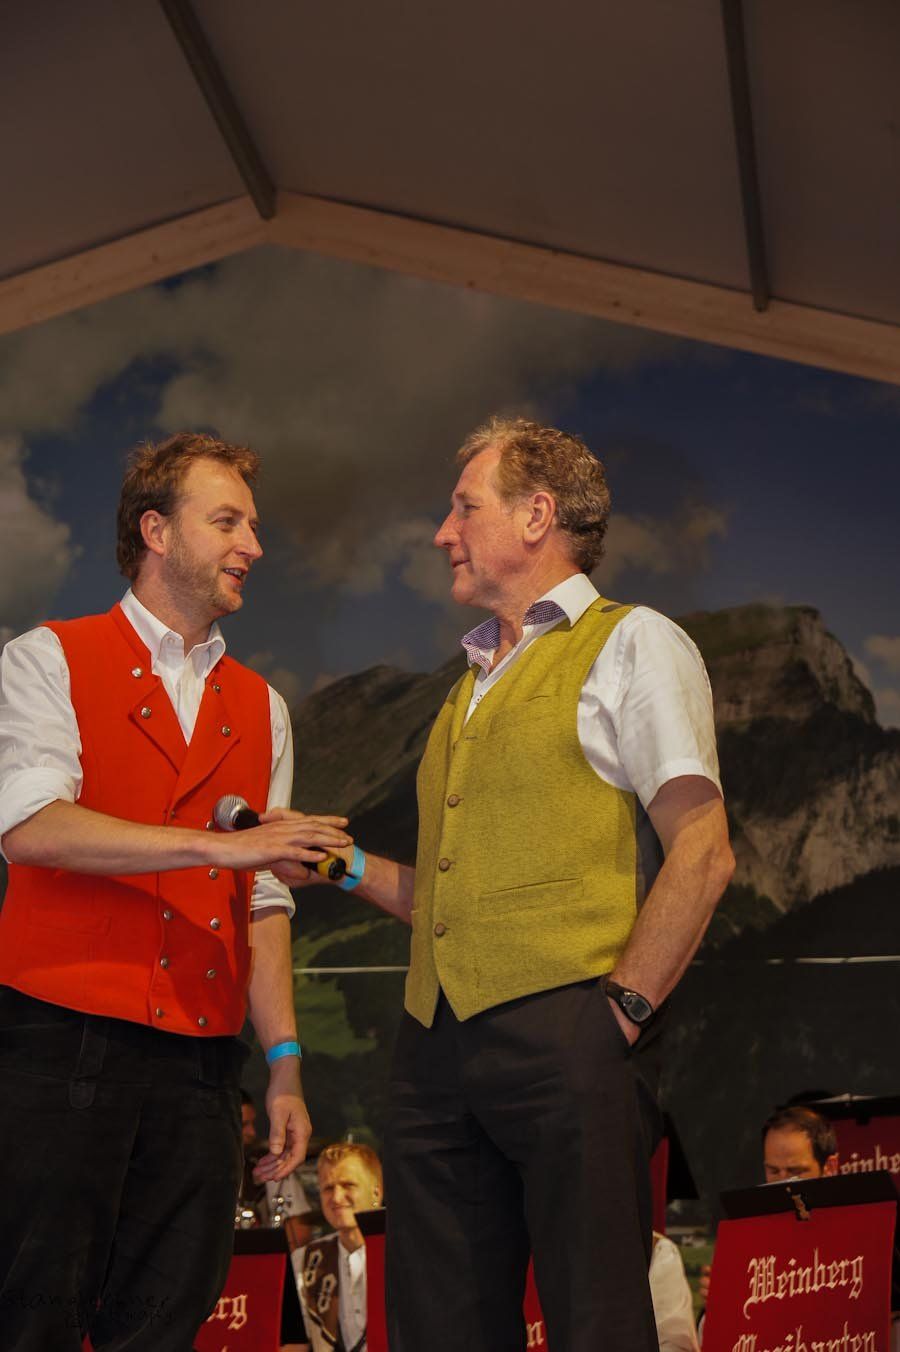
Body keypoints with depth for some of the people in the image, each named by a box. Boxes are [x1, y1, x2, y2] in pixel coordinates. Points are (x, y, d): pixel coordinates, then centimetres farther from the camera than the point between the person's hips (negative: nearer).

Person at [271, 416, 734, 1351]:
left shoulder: (631, 645, 2)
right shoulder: (472, 686, 25)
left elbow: (700, 853, -8)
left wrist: (622, 1012, -14)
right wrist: (350, 867, 11)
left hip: (562, 1036, -7)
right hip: (436, 1045, 7)